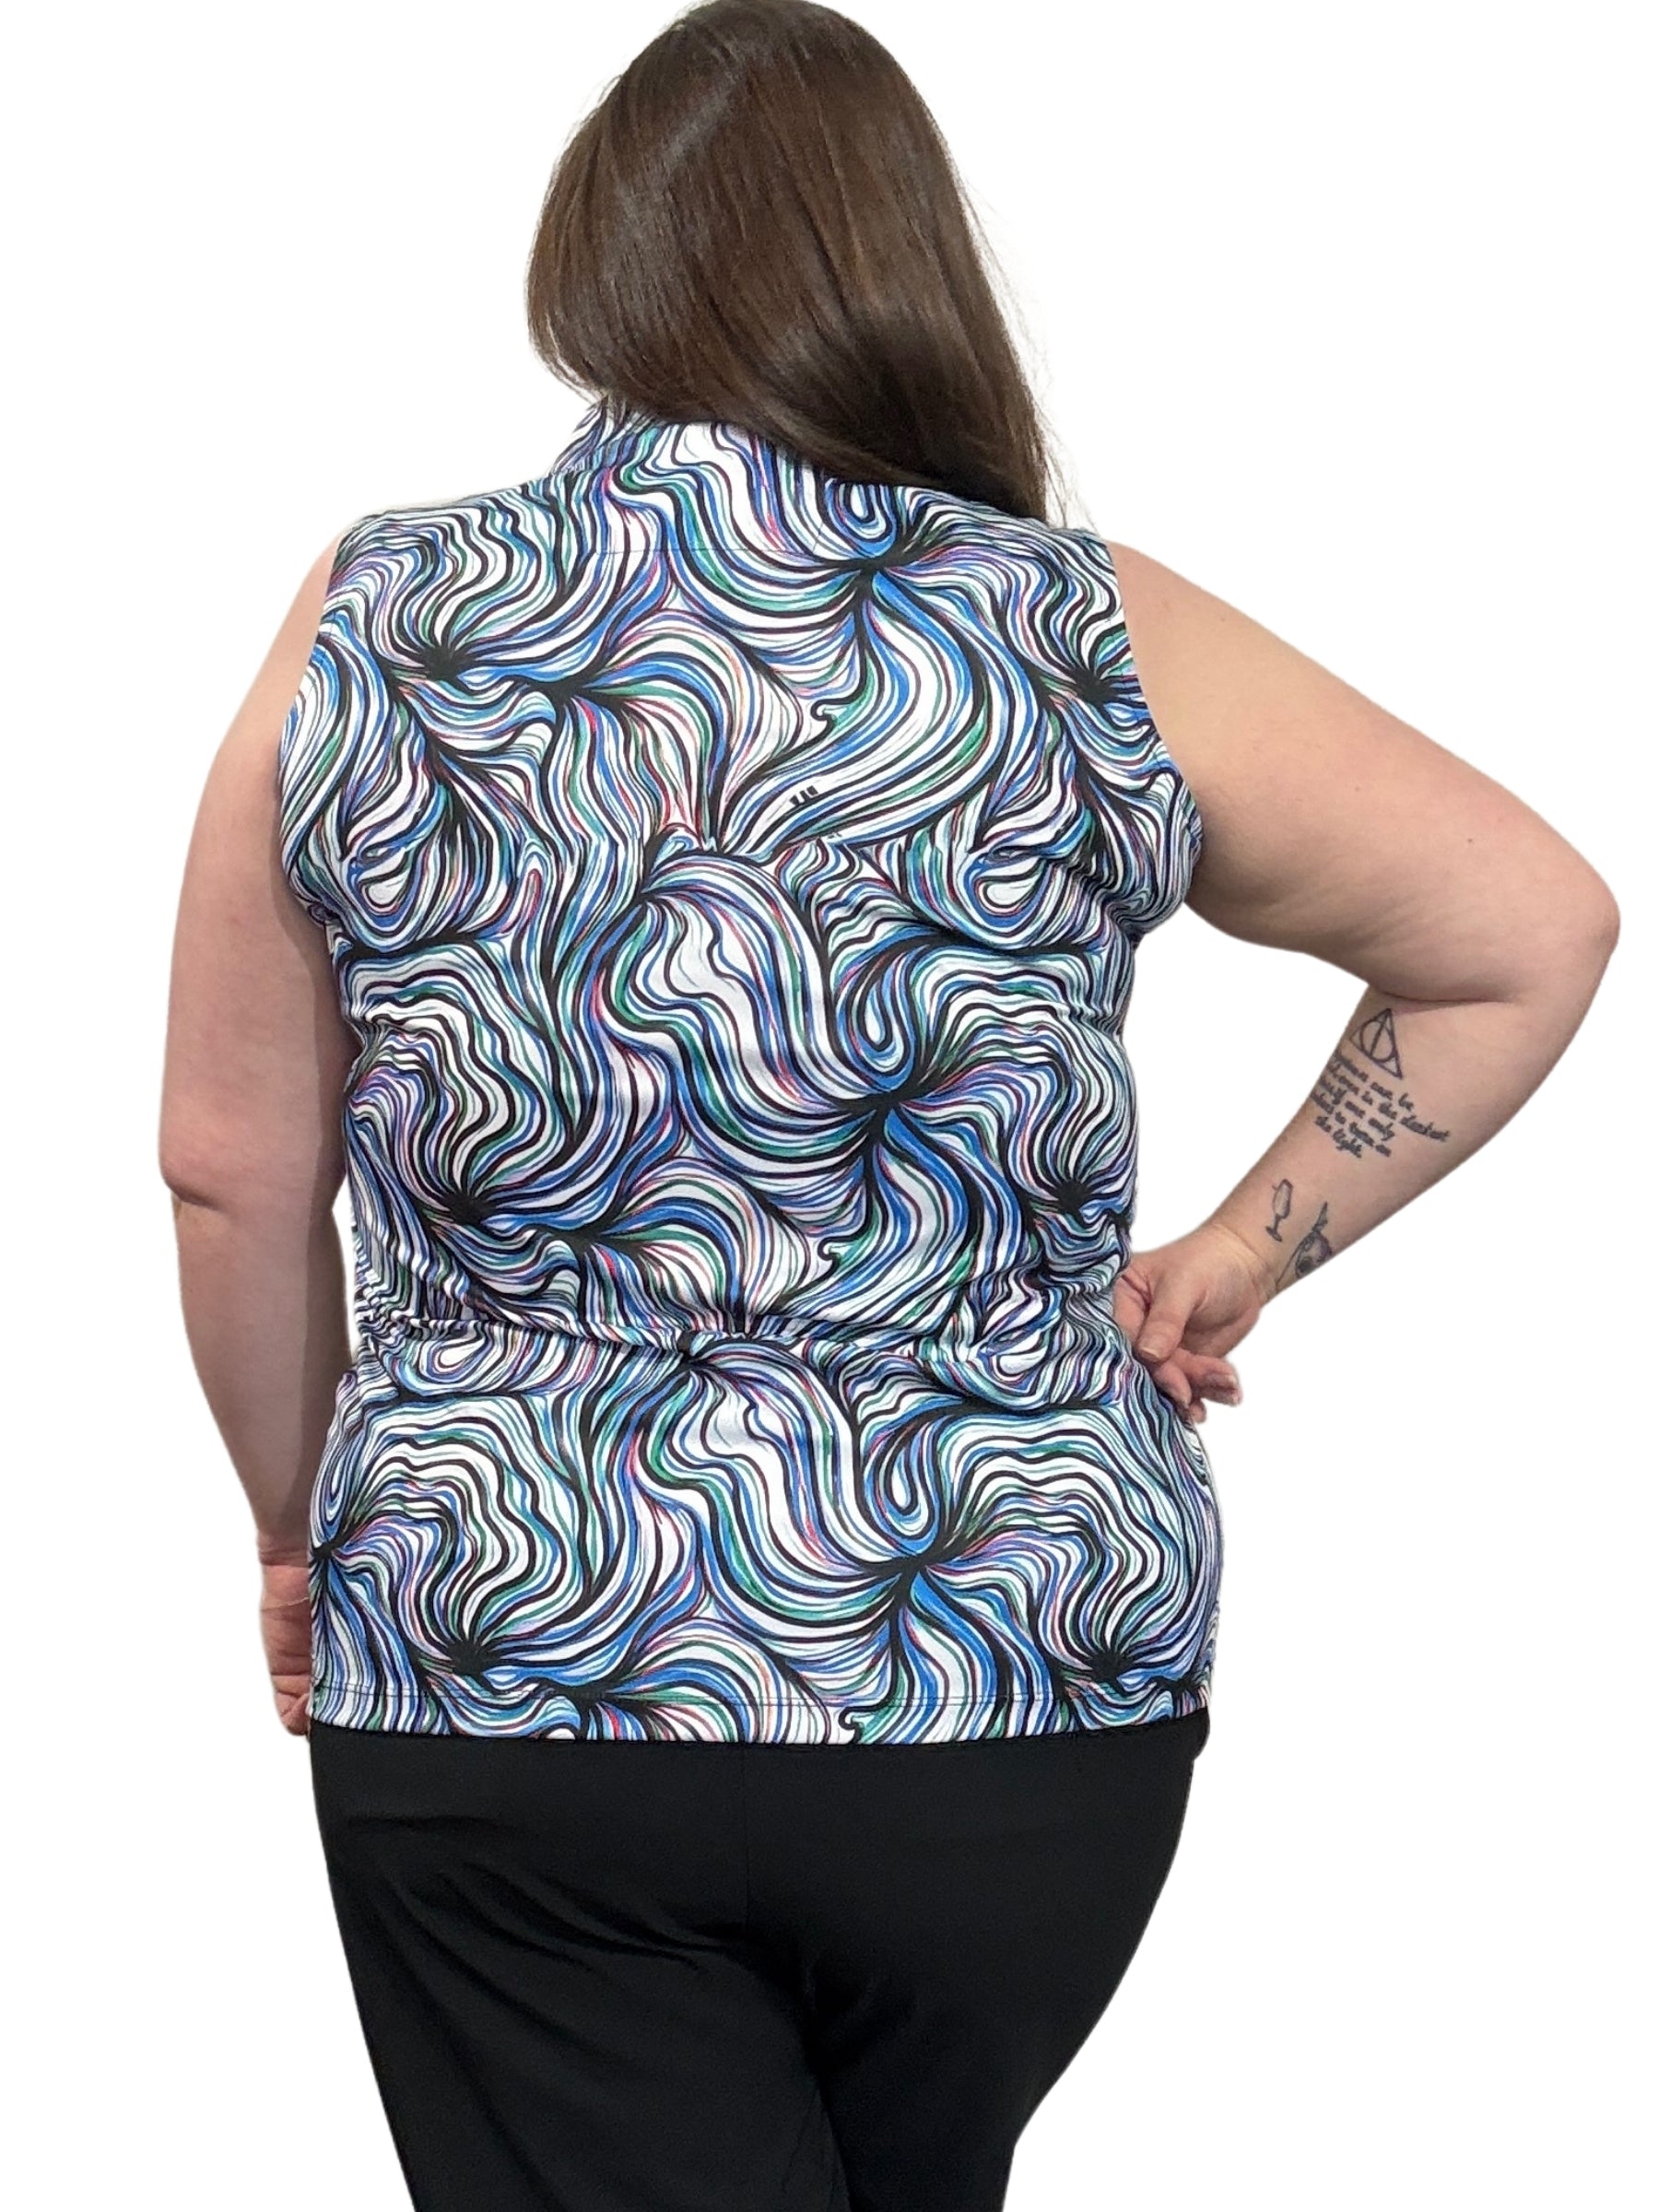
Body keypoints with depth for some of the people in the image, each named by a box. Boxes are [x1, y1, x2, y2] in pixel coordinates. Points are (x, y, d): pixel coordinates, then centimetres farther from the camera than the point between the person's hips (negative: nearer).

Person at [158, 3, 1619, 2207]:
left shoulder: (374, 630, -3)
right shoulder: (1105, 653, -3)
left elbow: (230, 1170, 1)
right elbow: (1535, 932, 4)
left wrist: (303, 1530, 15)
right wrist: (1244, 1253, 10)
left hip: (506, 1708, -2)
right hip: (1038, 1695, 2)